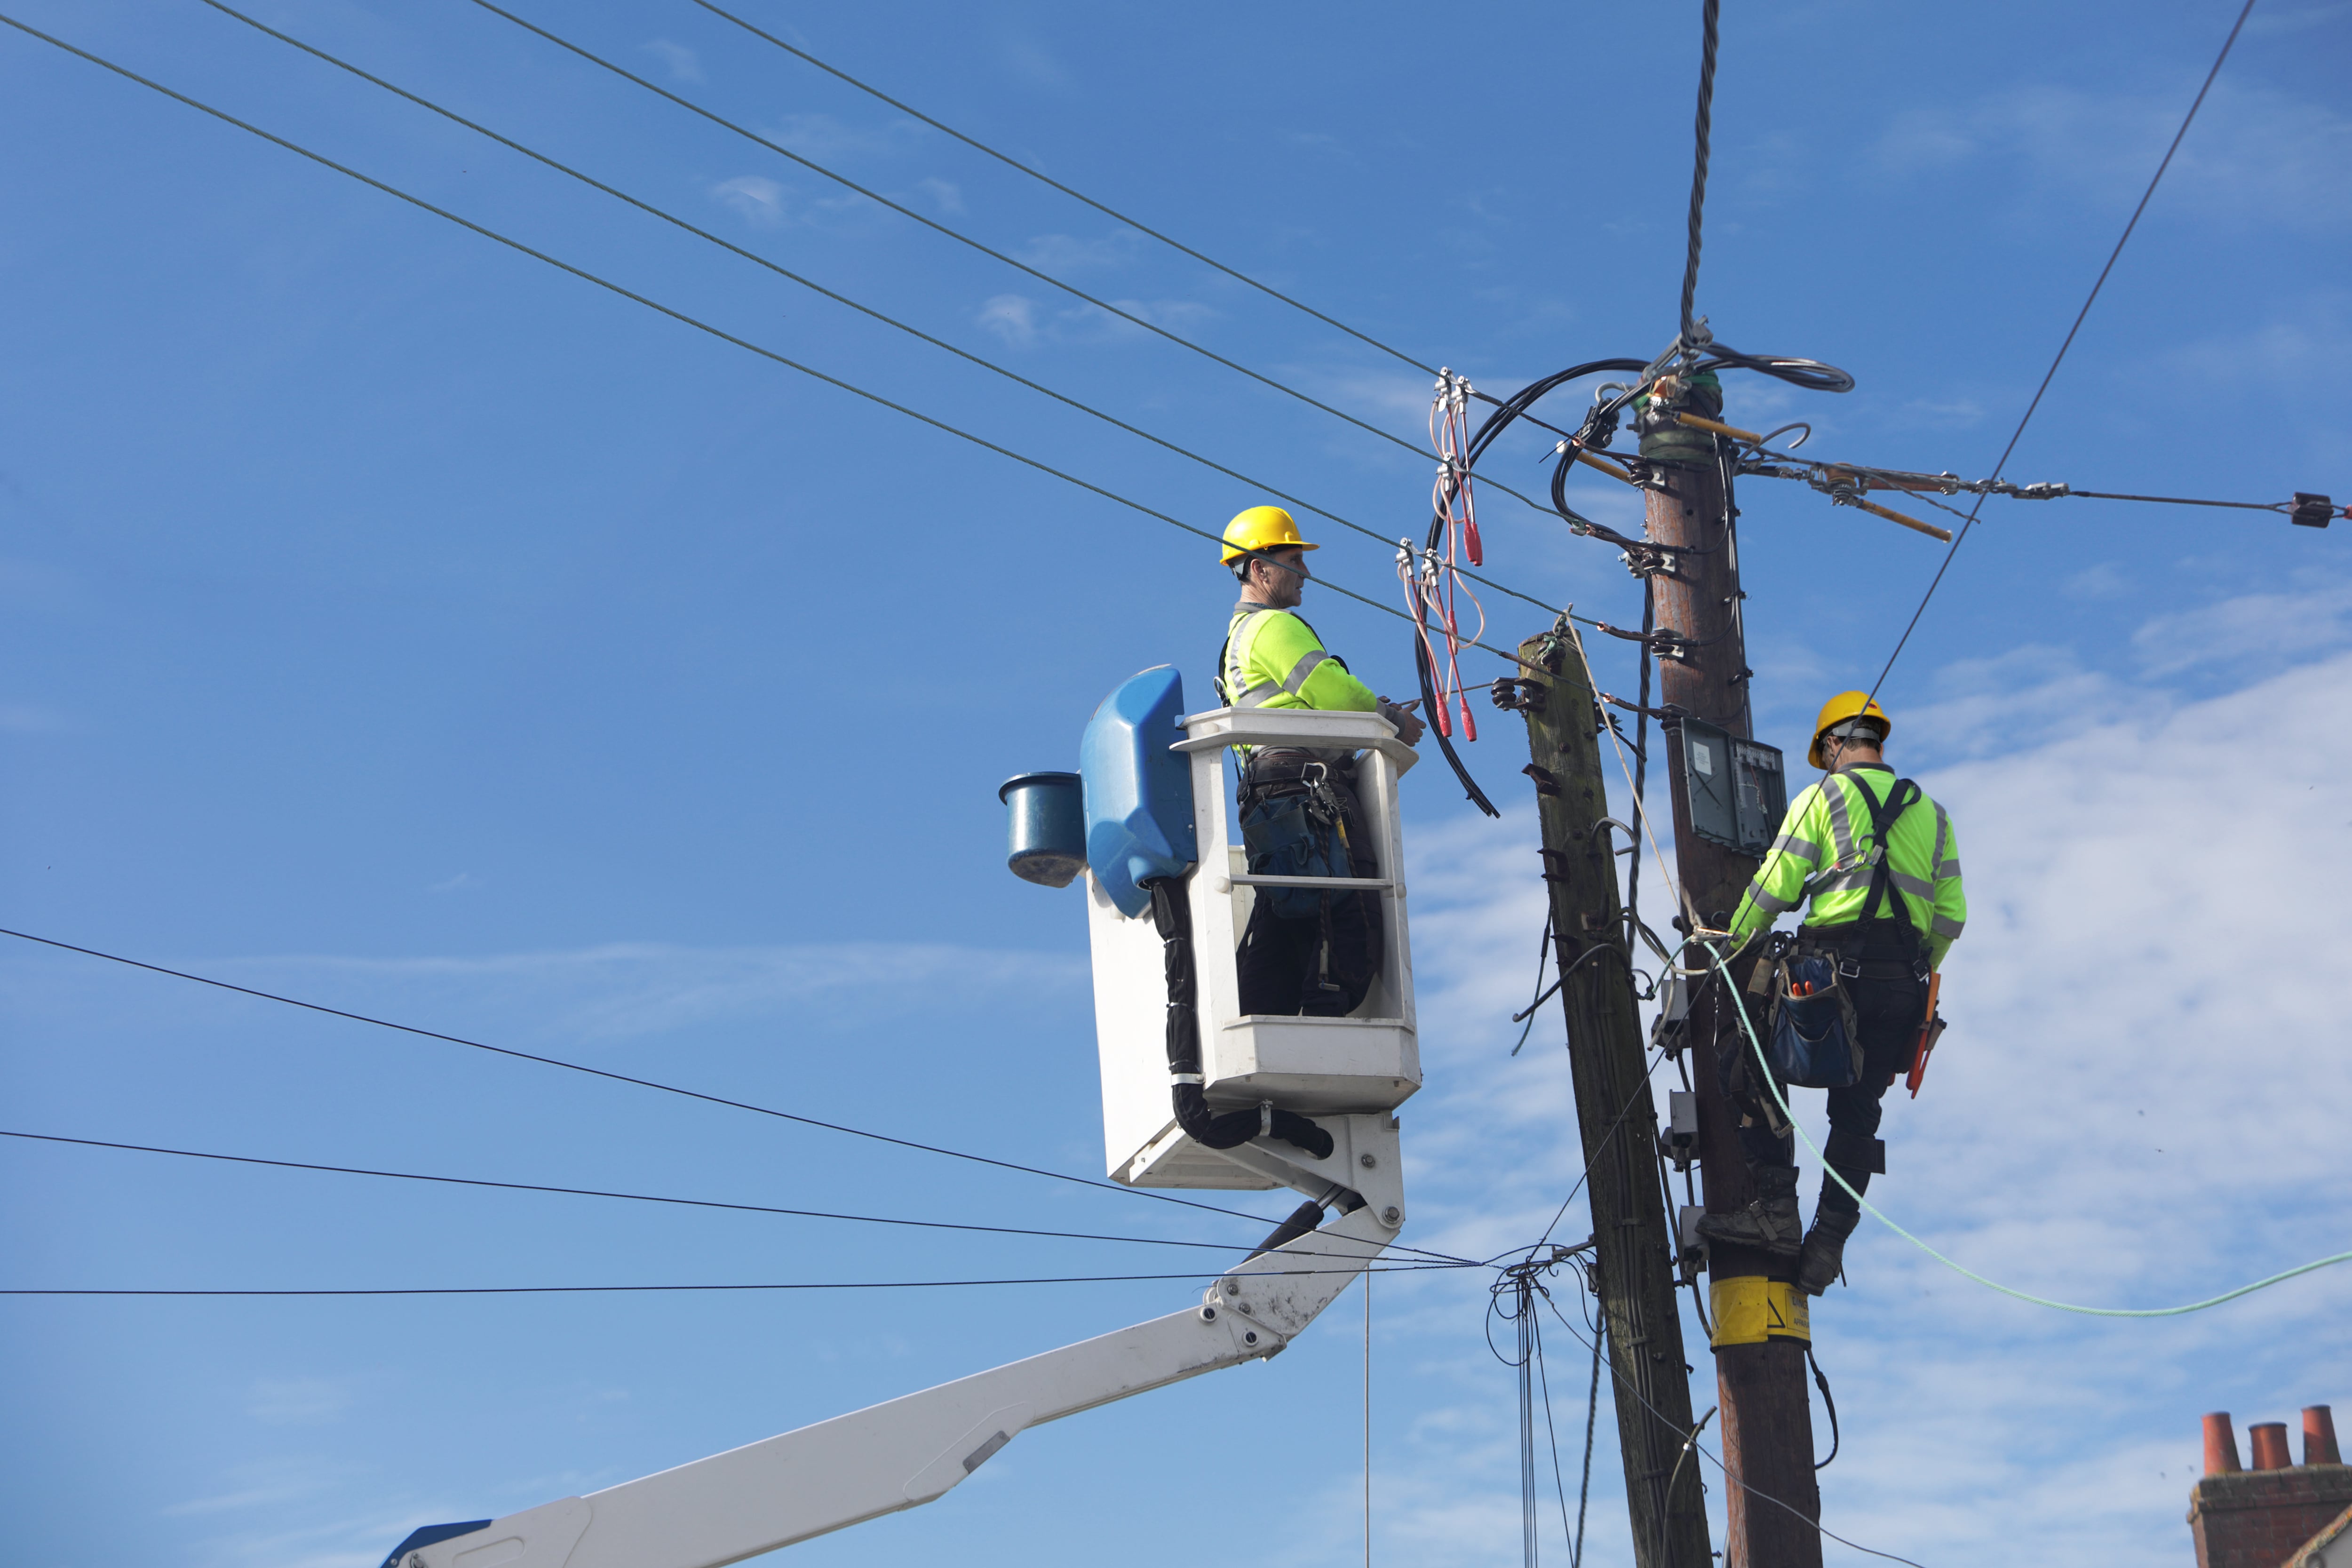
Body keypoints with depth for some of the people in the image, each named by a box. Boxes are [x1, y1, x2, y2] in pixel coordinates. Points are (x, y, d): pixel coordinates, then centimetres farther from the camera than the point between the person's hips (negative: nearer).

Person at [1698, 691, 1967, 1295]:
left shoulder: (1824, 796, 6)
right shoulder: (1932, 813, 21)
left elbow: (1773, 888, 1)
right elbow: (1951, 917, 14)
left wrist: (1729, 946, 13)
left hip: (1837, 961, -5)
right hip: (1904, 982, 5)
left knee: (1752, 1071, 4)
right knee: (1858, 1109, 10)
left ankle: (1777, 1210, -6)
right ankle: (1829, 1239, 4)